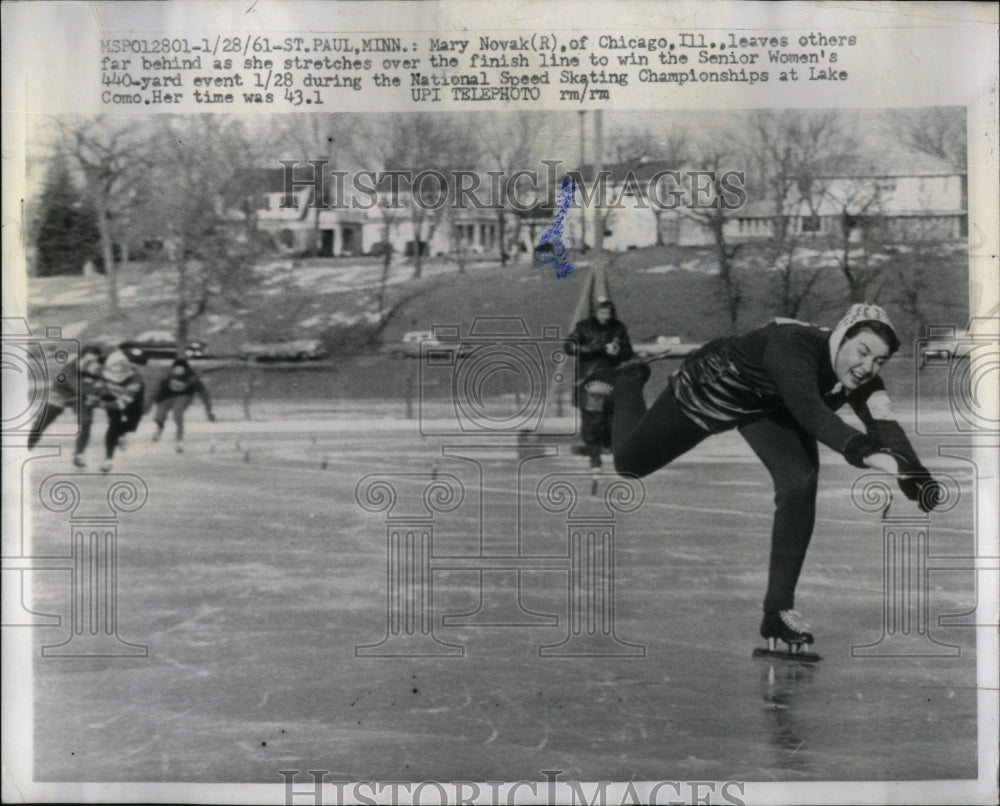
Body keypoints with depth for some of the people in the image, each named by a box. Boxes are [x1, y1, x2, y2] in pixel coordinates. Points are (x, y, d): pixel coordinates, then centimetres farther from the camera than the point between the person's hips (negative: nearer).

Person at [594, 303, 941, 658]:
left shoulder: (860, 378, -25)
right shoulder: (792, 345, -43)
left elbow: (886, 428, -35)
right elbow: (808, 410, -59)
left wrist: (916, 478, -54)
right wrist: (860, 449, -73)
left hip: (771, 408, 4)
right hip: (707, 390, -4)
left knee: (800, 483, -21)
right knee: (629, 462, 13)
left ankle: (779, 608, -9)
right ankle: (628, 384, 47)